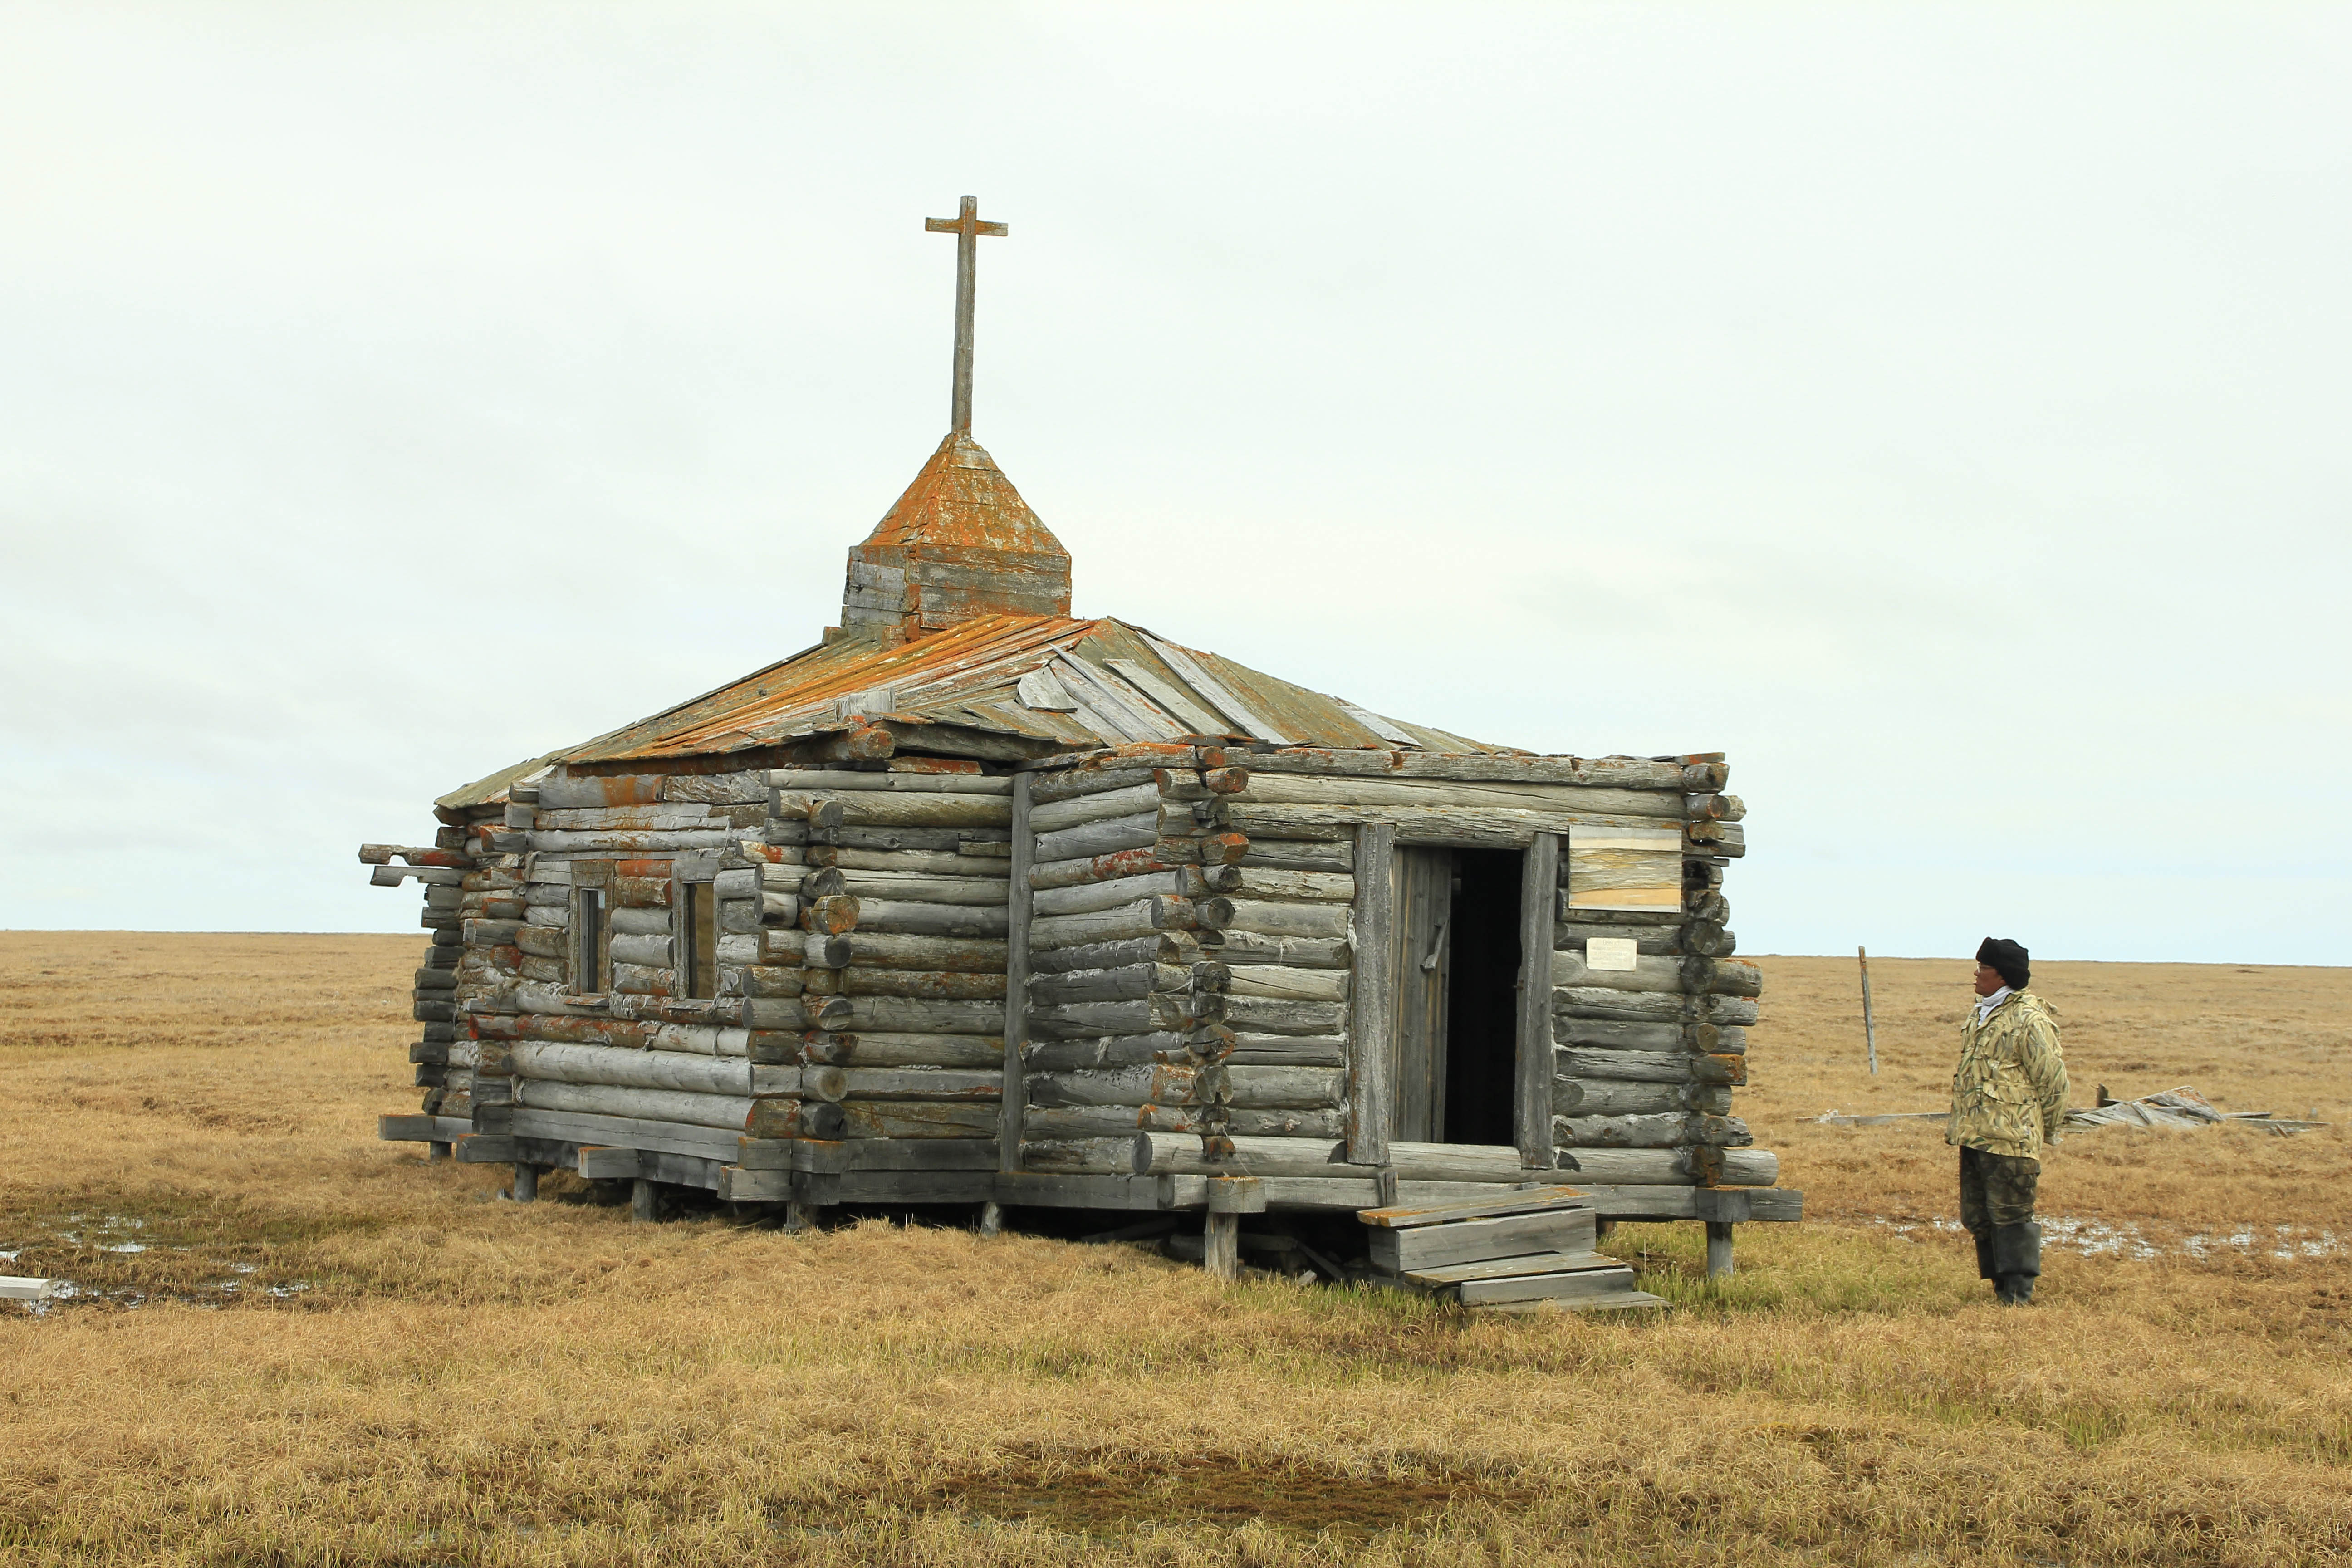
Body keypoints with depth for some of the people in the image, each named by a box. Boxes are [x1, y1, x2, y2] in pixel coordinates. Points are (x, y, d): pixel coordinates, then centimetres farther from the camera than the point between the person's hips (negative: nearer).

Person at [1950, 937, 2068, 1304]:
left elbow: (2054, 1080, -12)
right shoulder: (1981, 1015, 16)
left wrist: (2043, 1131, -4)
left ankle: (2017, 1293, 0)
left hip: (2009, 1138, -9)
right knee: (1977, 1217, 13)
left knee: (2010, 1215, -6)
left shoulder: (2029, 1020, -14)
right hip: (1973, 1136, 10)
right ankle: (2000, 1284, 23)